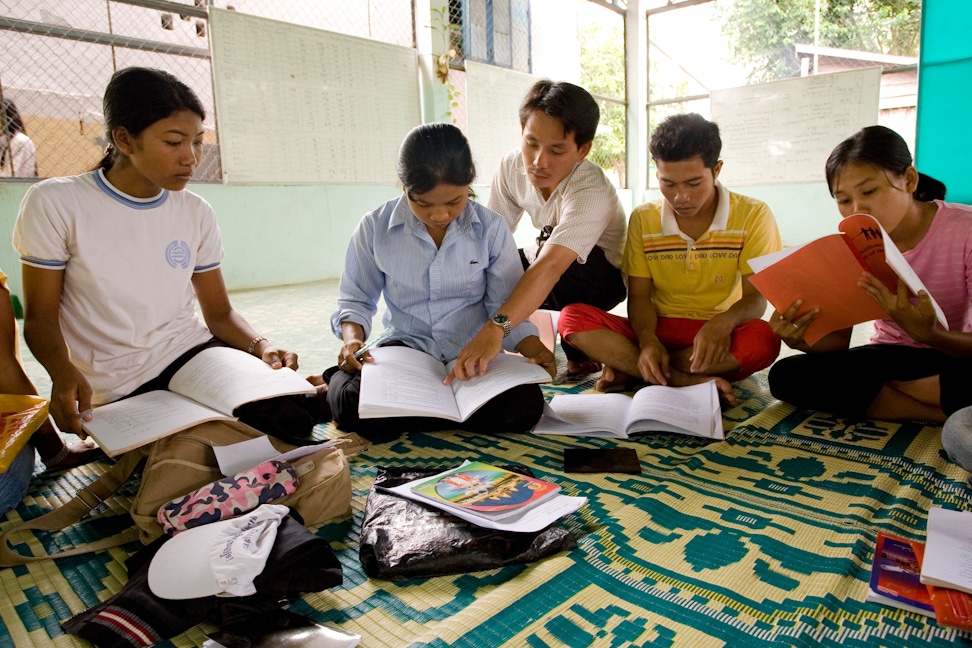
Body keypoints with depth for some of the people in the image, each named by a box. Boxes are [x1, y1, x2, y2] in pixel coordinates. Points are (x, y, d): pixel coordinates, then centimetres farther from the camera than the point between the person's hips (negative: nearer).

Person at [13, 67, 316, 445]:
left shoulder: (196, 213, 7)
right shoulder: (55, 204, -4)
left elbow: (219, 313, 7)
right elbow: (40, 317, -2)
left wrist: (260, 346, -14)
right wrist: (63, 374, -23)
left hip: (195, 352, 3)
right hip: (121, 388, -2)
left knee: (293, 416, -24)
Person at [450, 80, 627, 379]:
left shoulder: (592, 192, -35)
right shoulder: (512, 166, -15)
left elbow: (551, 266, -49)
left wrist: (495, 327, -61)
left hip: (604, 276, -5)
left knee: (559, 257, -37)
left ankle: (581, 354, -14)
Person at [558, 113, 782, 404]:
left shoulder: (752, 216, -3)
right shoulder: (642, 219, 3)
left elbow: (756, 296, -8)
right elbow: (639, 295, 0)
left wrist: (725, 321, -32)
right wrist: (648, 341, -22)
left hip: (717, 336, -1)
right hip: (659, 331, 2)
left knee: (763, 339, -36)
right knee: (572, 317, -21)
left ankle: (629, 368, -22)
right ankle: (692, 381, -28)